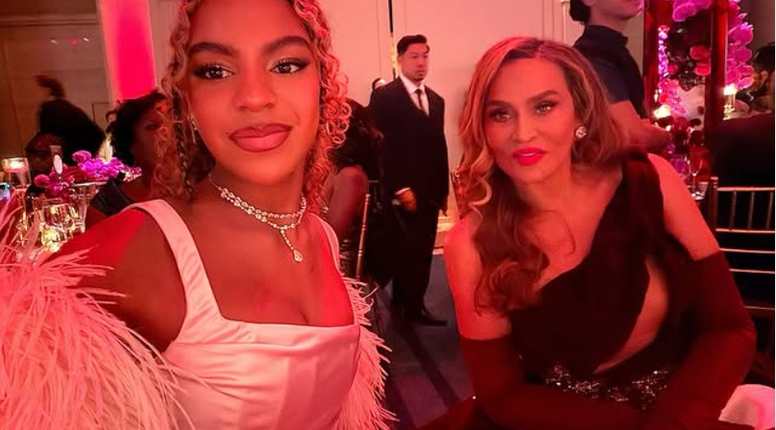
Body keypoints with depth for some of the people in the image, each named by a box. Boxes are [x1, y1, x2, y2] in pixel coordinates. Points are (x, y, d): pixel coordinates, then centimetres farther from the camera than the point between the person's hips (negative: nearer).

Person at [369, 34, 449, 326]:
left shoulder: (436, 100, 15)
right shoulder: (384, 96, -5)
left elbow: (439, 147, 15)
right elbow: (380, 146, -11)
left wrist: (443, 190, 13)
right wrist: (399, 188, -15)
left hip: (430, 192, 6)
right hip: (403, 192, -6)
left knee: (422, 252, 9)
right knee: (409, 251, 0)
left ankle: (404, 301, 23)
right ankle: (413, 306, 15)